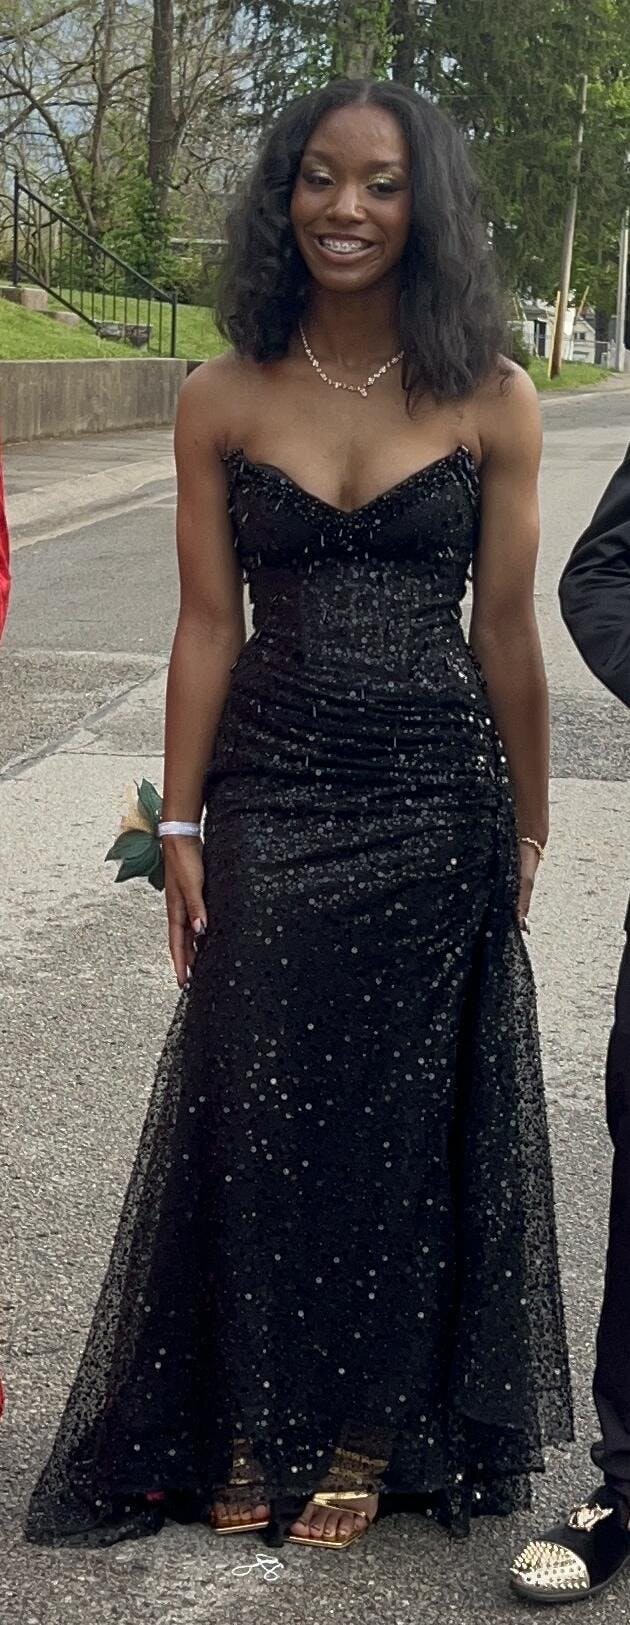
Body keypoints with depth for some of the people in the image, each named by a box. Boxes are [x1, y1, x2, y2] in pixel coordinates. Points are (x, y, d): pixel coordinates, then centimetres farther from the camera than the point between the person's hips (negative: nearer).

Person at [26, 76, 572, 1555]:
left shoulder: (491, 403, -2)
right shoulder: (224, 402, 1)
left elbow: (504, 631, 1)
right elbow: (208, 624, 2)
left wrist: (526, 833, 4)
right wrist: (181, 827, 0)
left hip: (439, 816, -1)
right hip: (269, 805, 1)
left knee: (405, 1118, 9)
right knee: (256, 1114, 7)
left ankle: (366, 1434, 27)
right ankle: (253, 1433, 26)